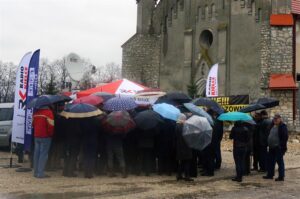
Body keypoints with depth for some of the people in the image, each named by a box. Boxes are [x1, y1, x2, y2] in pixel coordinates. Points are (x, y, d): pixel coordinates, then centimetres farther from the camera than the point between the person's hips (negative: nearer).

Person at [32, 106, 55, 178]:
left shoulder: (36, 112, 8)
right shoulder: (48, 112, -14)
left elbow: (33, 124, 17)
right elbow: (51, 125, -18)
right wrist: (50, 134, -2)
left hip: (36, 136, 7)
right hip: (45, 137, -7)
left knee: (36, 154, 11)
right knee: (43, 154, -4)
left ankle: (36, 172, 17)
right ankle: (40, 173, -6)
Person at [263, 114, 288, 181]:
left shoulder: (282, 126, -12)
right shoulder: (273, 126, 13)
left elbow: (285, 137, -16)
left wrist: (282, 146, -20)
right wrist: (269, 144, 17)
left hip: (278, 147, -9)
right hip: (272, 147, 9)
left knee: (280, 161, -1)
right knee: (270, 161, 14)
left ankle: (281, 177, 6)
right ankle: (270, 175, 24)